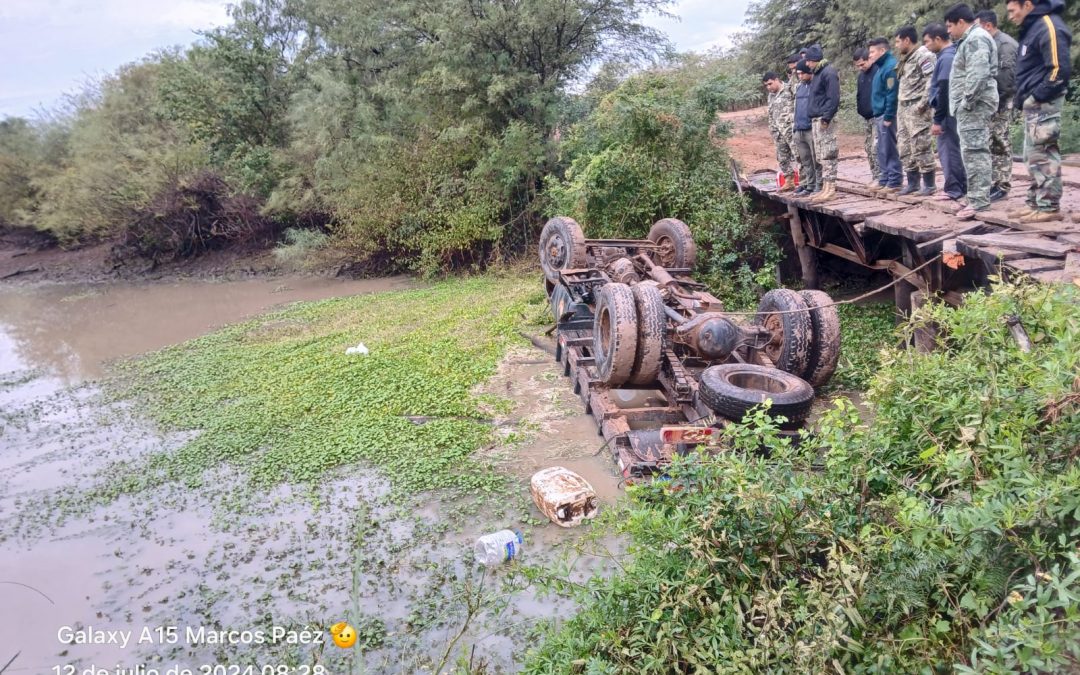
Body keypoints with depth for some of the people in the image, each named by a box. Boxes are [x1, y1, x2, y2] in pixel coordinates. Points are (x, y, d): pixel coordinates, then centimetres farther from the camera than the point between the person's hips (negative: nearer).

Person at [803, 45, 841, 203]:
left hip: (824, 119, -9)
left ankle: (830, 188, -9)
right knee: (821, 155, 10)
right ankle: (825, 188, 13)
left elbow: (833, 98, -17)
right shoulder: (817, 73, 19)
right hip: (816, 119, 10)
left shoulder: (829, 72, -10)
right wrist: (813, 117, 15)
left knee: (827, 154, -9)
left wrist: (826, 117, -21)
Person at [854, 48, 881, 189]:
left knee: (876, 148, -10)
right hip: (866, 117, 9)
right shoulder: (861, 75, 14)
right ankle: (874, 177, 17)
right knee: (868, 148, 10)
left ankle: (879, 178, -6)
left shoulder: (878, 71, -13)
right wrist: (859, 107, 13)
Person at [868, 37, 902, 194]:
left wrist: (888, 117, -21)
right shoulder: (881, 66, 18)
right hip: (880, 115, 10)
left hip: (886, 115, -10)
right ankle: (885, 180, 20)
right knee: (883, 151, 13)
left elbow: (892, 94, -19)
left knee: (889, 150, -7)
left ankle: (894, 183, -3)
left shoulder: (890, 66, -13)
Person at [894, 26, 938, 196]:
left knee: (921, 147, -8)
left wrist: (923, 102, -21)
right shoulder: (906, 59, 20)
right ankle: (912, 183, 18)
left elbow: (932, 80, -17)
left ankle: (929, 184, -3)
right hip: (903, 108, 10)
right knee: (905, 148, 10)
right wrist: (900, 103, 14)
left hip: (917, 108, -10)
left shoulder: (923, 55, -9)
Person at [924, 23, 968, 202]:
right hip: (952, 111, 9)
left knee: (948, 149, -5)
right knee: (954, 148, 13)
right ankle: (960, 186, 19)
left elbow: (944, 91, -20)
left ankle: (953, 189, -1)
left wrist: (937, 120, -19)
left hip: (947, 112, -9)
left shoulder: (946, 58, -16)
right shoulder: (952, 55, 14)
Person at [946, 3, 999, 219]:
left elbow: (978, 75, -22)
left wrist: (967, 101, -19)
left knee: (974, 151, -13)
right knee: (974, 152, 13)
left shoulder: (976, 39, -11)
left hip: (974, 105, -11)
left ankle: (979, 201, -14)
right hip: (971, 106, 11)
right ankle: (978, 196, 19)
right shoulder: (970, 40, 22)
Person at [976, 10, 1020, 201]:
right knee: (991, 144, 10)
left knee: (1001, 144, -5)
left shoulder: (1005, 43, -10)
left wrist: (1000, 98, -18)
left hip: (1000, 102, -9)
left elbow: (1008, 73, -17)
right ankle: (994, 183, 15)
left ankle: (1003, 186, -2)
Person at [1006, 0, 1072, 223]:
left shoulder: (1049, 26, -13)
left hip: (1043, 104, -10)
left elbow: (1059, 70, -20)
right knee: (1033, 156, 12)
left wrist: (1037, 96, -18)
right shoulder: (1032, 28, 17)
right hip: (1033, 105, 10)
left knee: (1042, 155, -9)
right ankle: (1036, 203, 18)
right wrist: (1023, 98, 14)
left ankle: (1049, 207, -6)